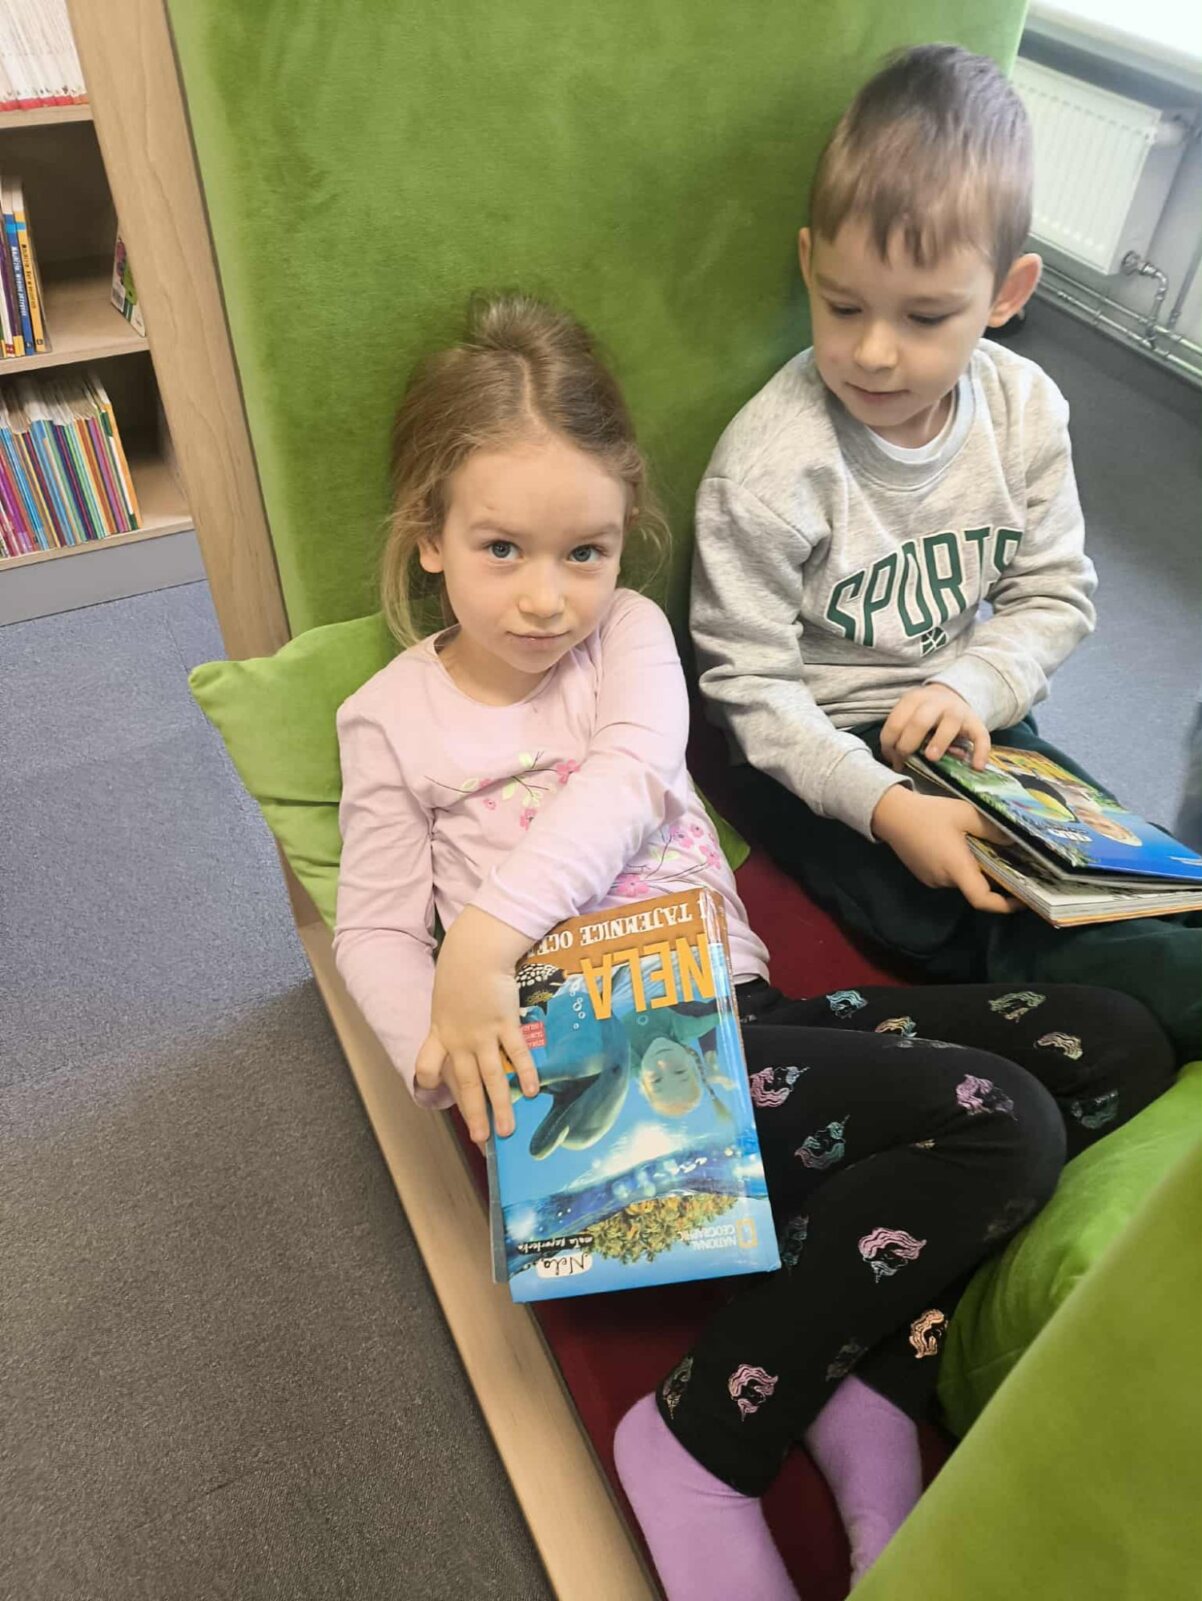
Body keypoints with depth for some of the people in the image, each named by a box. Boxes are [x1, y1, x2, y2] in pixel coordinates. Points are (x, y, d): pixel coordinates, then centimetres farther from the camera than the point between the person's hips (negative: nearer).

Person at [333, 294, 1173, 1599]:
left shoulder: (629, 631, 7)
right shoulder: (392, 720, 1)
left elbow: (630, 780, -13)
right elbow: (375, 930, 1)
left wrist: (492, 928, -26)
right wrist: (448, 1052, -19)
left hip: (738, 1009, 6)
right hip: (613, 1061, -5)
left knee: (1111, 1043, -4)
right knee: (1000, 1124, -21)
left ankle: (871, 1382, -6)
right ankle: (701, 1448, -10)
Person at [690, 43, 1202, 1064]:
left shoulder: (1026, 411, -5)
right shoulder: (770, 464, -21)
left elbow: (1057, 594, 5)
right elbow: (747, 682, -18)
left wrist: (971, 687, -16)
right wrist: (884, 805, -27)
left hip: (961, 721, 6)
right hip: (817, 750, -5)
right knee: (1019, 941, -18)